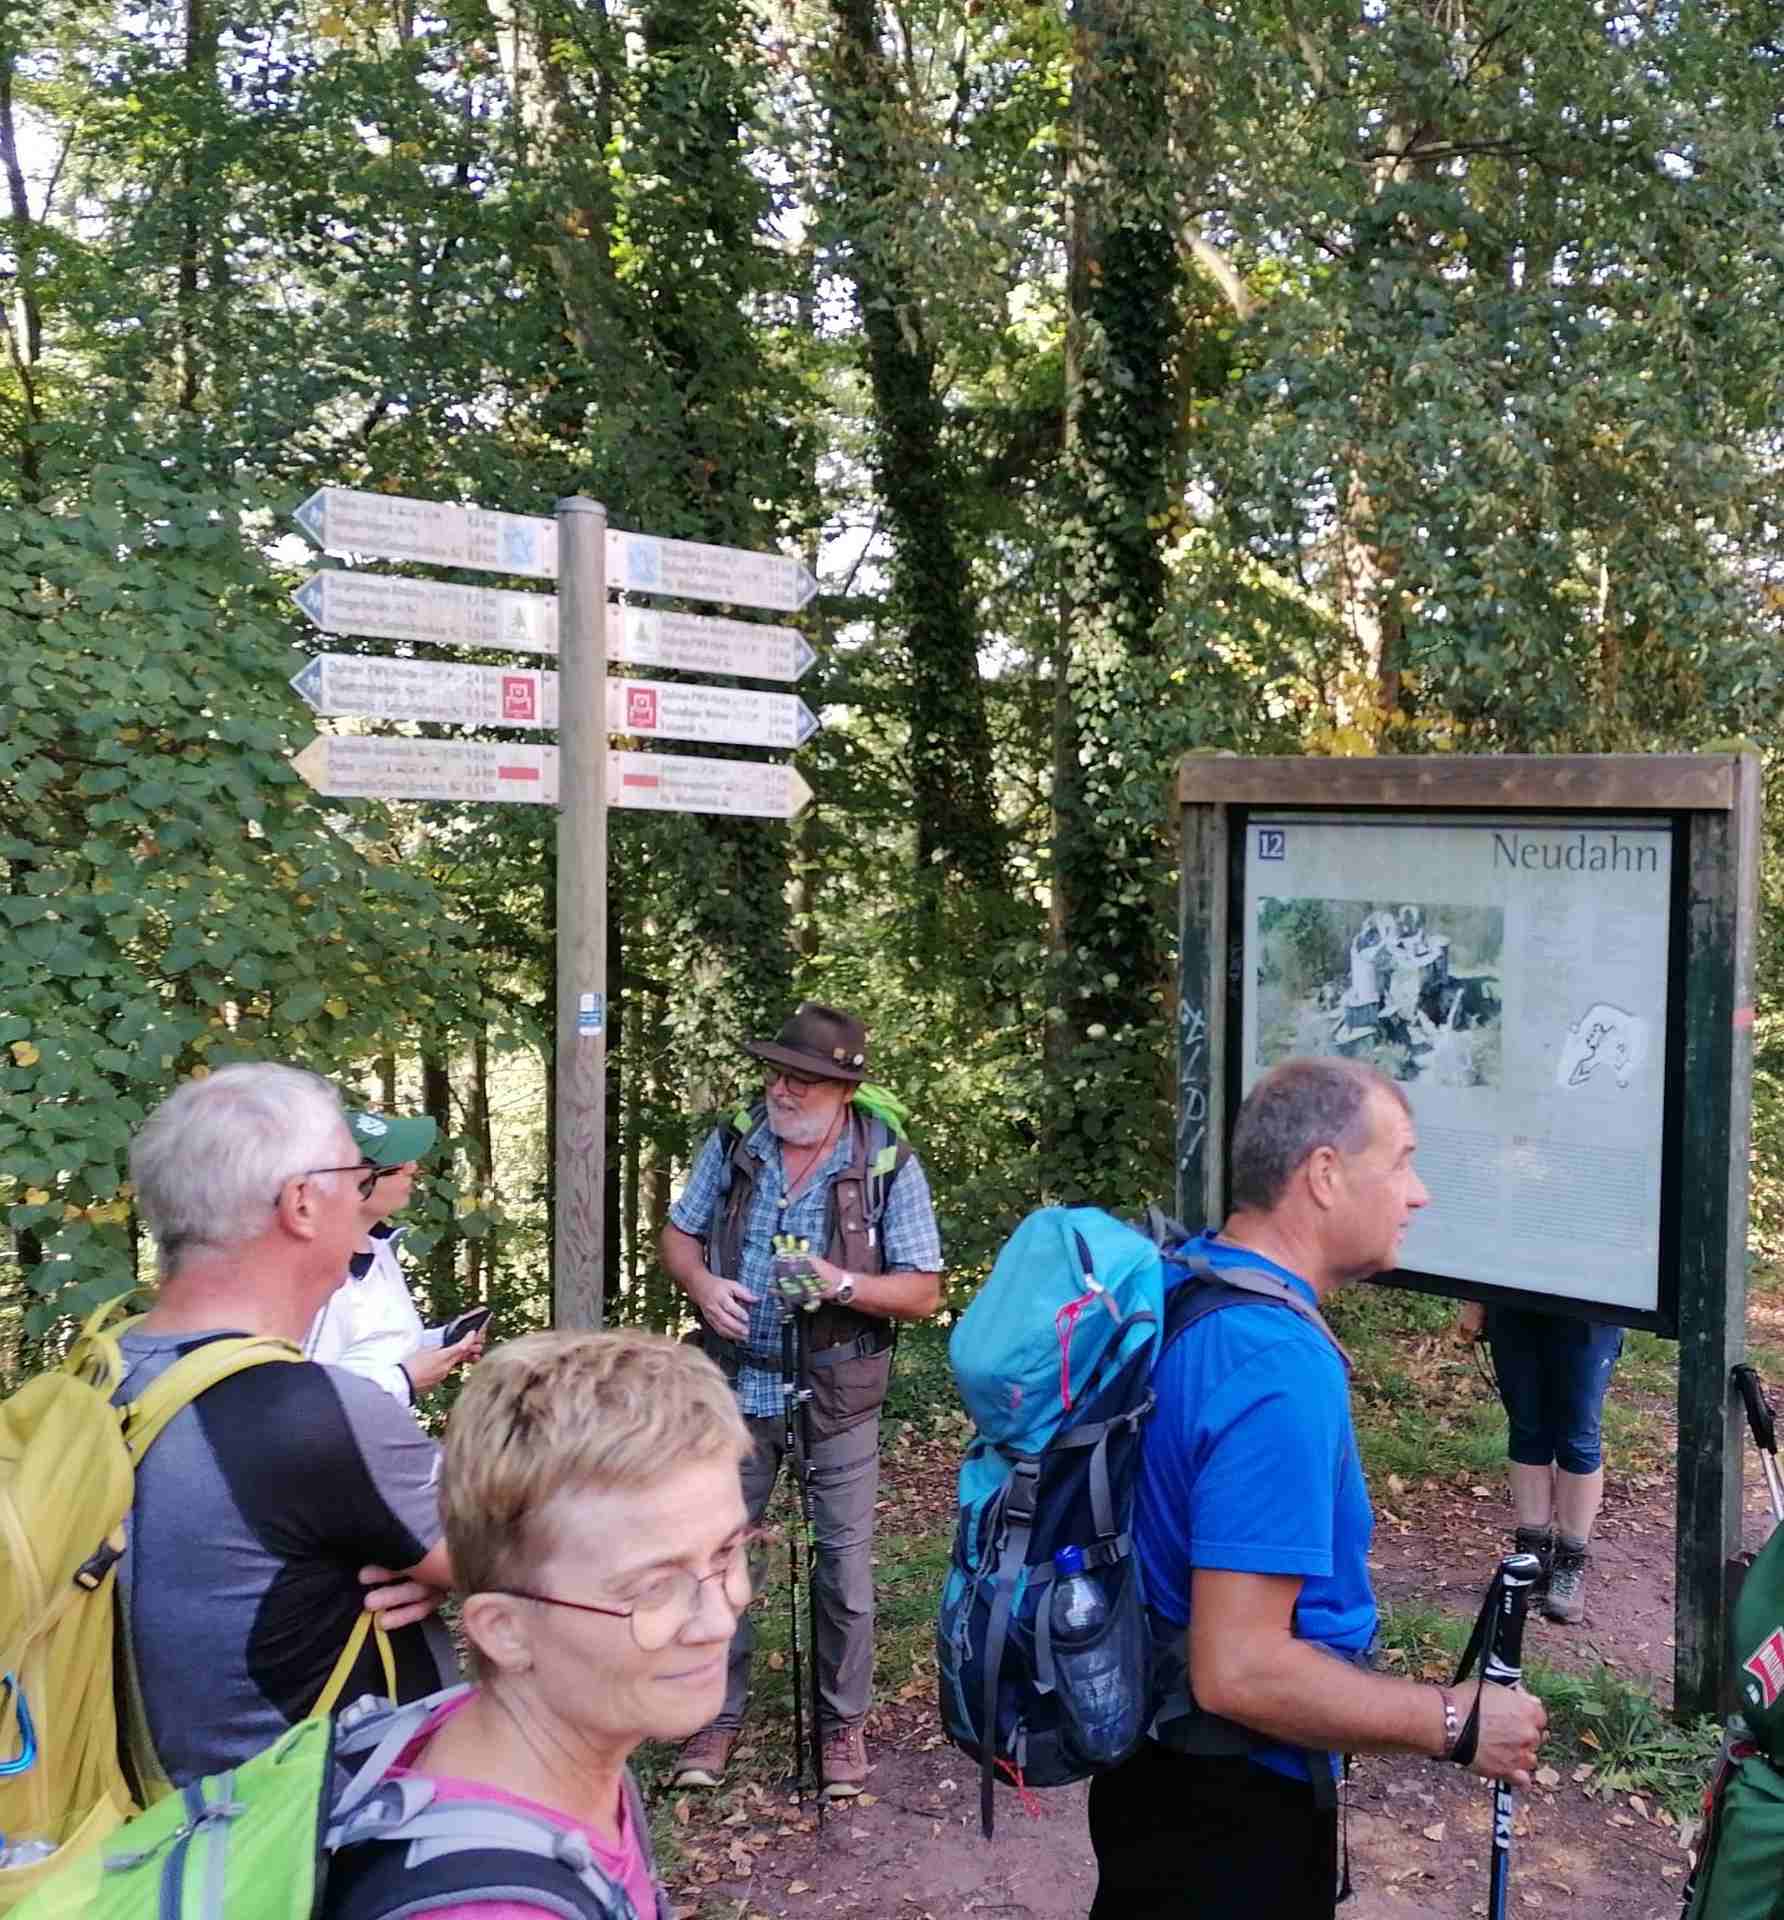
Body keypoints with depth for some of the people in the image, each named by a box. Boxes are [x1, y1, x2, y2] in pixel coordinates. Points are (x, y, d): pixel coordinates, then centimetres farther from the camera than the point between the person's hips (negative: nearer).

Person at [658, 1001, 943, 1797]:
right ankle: (717, 1716, 25)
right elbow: (678, 1237, 8)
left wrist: (842, 1285, -25)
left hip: (837, 1394, -2)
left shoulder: (888, 1164, -10)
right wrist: (703, 1284, -14)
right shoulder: (733, 1145, -3)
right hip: (738, 1385, 2)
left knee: (845, 1562, 6)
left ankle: (842, 1723, 25)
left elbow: (924, 1291, -8)